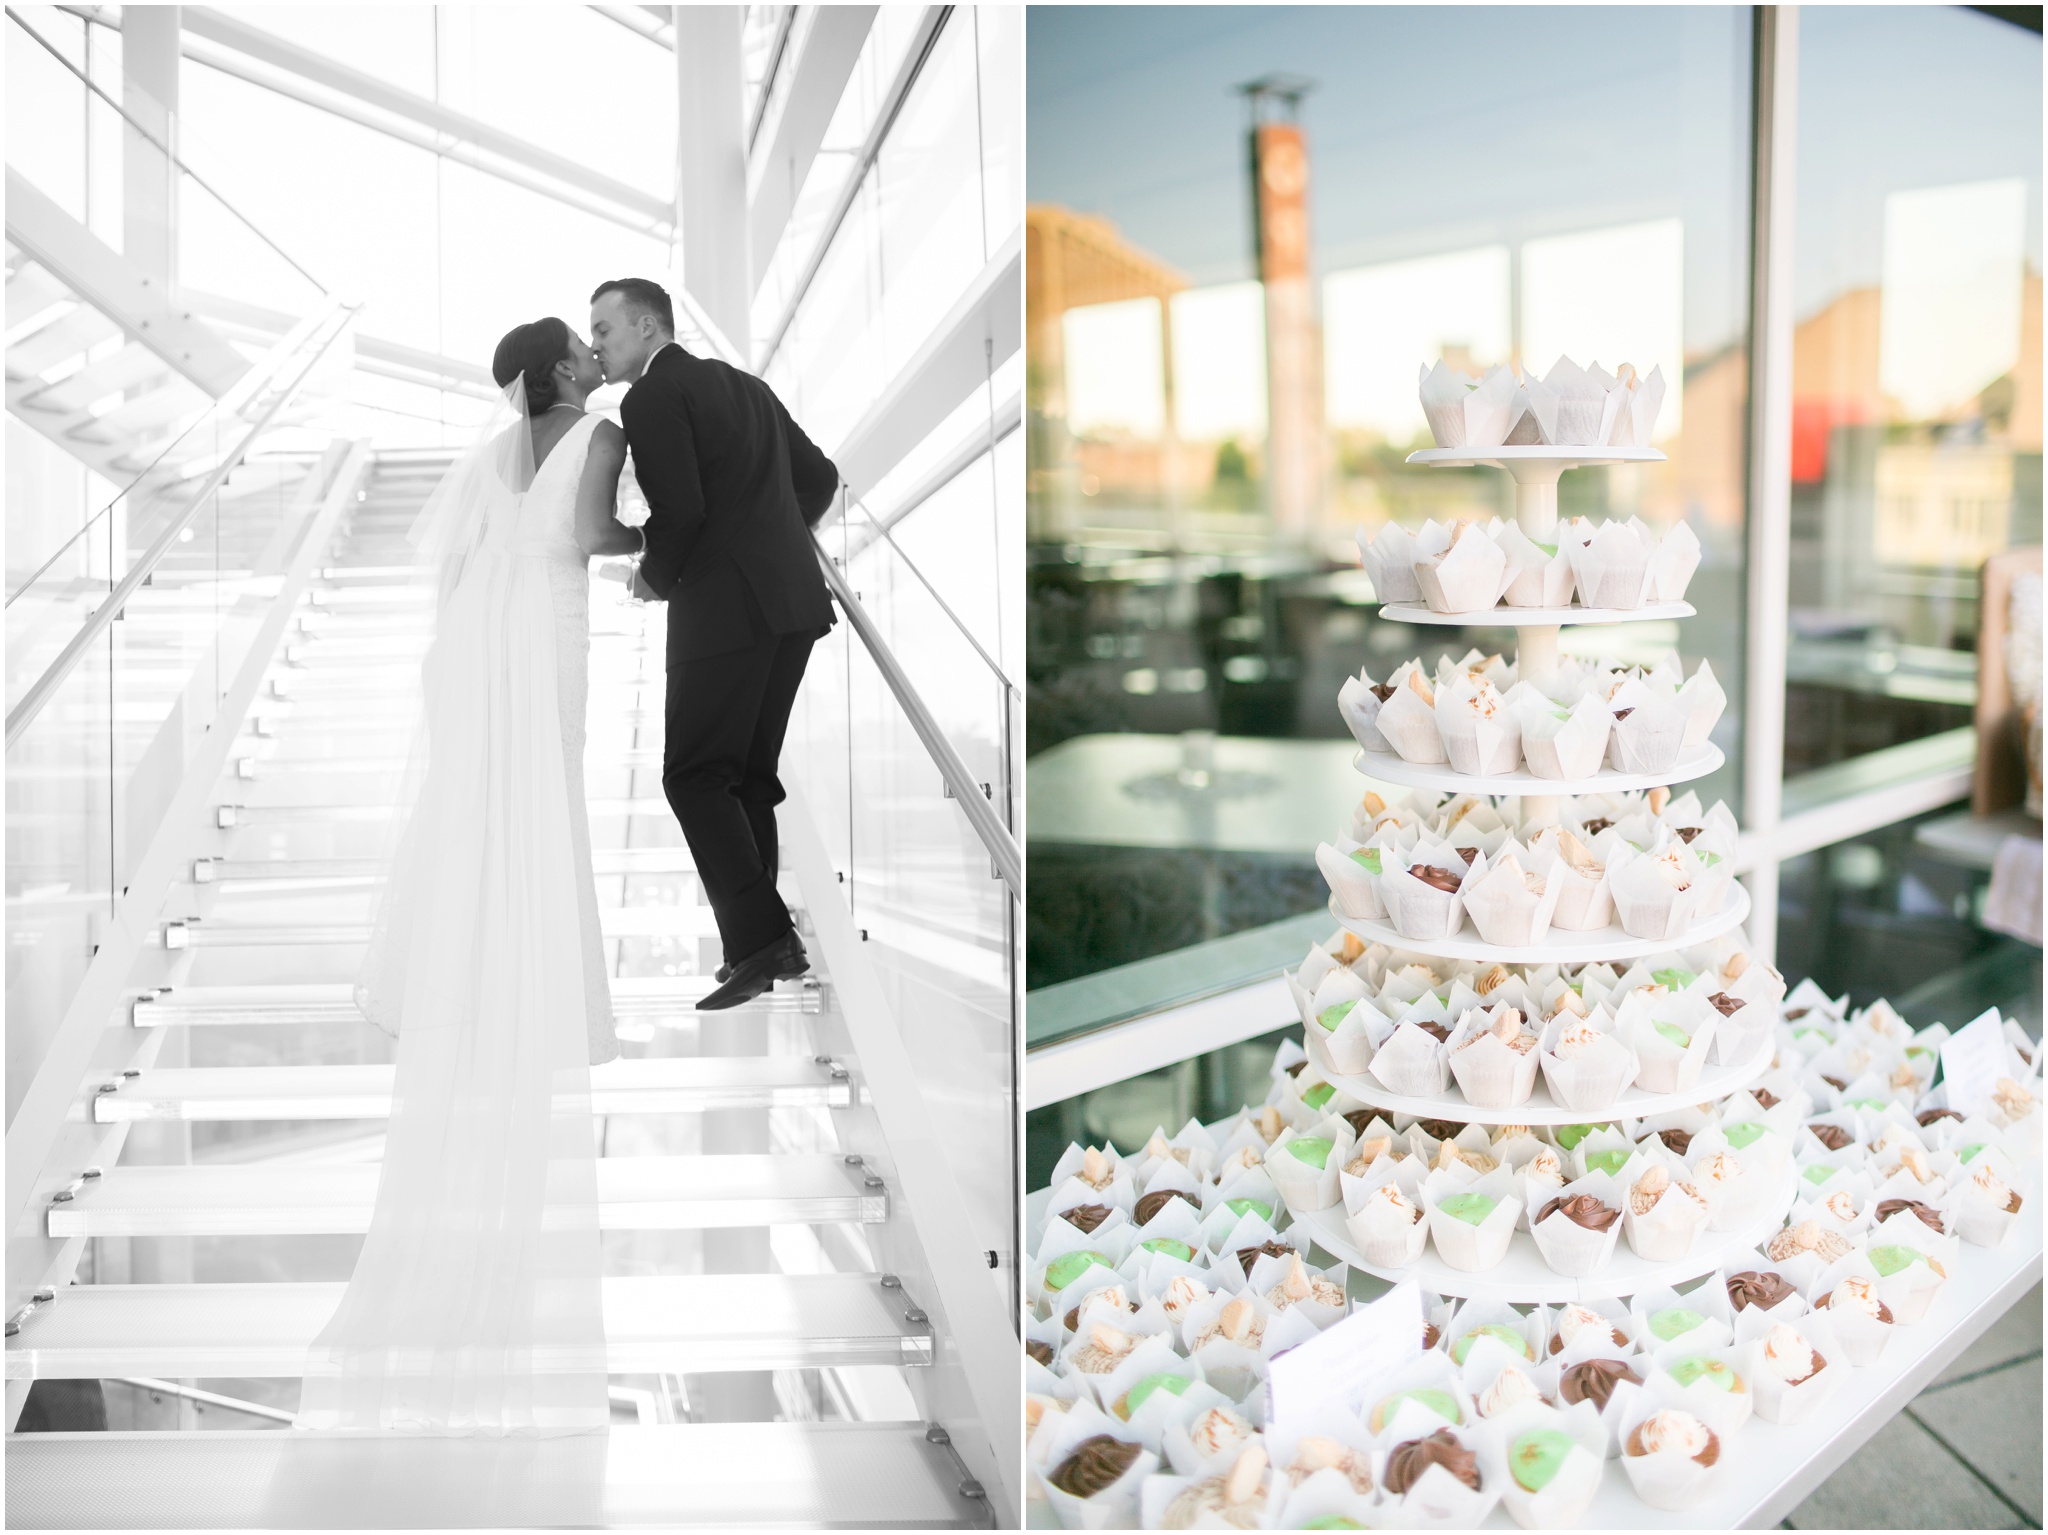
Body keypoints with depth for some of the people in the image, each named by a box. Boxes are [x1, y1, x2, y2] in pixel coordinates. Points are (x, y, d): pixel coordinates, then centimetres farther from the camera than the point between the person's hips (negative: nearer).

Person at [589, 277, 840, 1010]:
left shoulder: (652, 397, -6)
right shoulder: (744, 386, 19)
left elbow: (678, 509, -17)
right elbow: (820, 477, 24)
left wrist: (656, 578, 0)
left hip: (724, 609, -8)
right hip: (792, 599, 8)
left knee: (695, 778, -5)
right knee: (750, 778, 13)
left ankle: (762, 940, -11)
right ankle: (760, 941, 15)